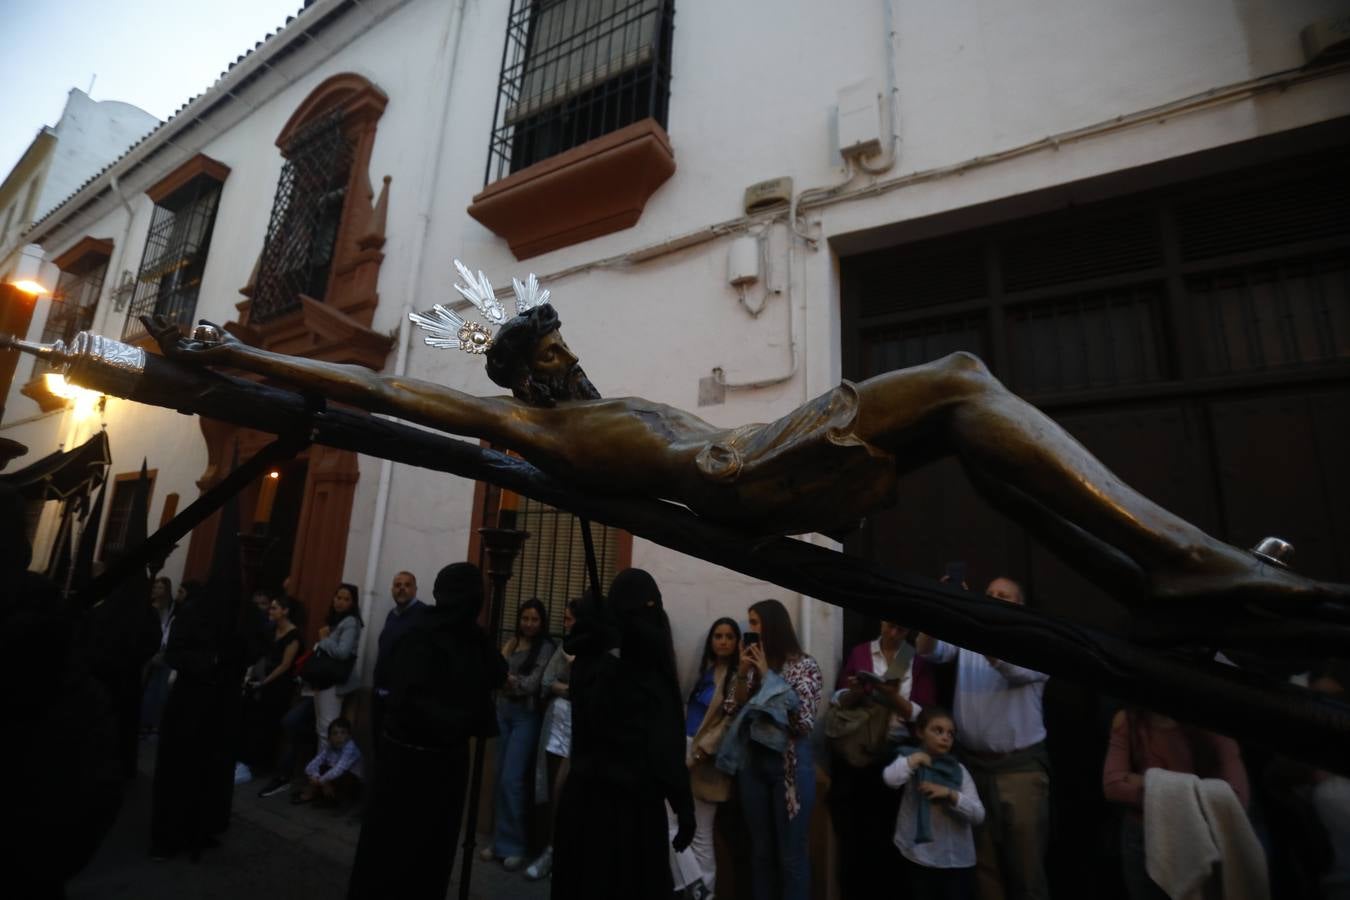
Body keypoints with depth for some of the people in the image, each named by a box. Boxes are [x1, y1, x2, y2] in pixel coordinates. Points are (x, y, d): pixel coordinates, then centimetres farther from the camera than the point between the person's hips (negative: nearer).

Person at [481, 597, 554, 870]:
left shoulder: (545, 647, -8)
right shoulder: (511, 643, 9)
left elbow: (534, 682, -19)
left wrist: (512, 680, -37)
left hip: (526, 715, -5)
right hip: (503, 711, 5)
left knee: (511, 780, -8)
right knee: (500, 779, 10)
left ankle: (512, 845, 6)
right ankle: (499, 840, 23)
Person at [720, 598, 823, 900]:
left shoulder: (805, 666, -8)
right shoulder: (751, 665, 5)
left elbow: (803, 720, -16)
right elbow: (733, 712, 4)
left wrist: (768, 675, -15)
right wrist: (742, 673, -11)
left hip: (790, 764, -4)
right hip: (752, 764, 5)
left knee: (791, 854, 6)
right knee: (761, 850, 15)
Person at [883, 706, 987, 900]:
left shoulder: (959, 770, 5)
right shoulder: (910, 760, -2)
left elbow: (978, 815, -3)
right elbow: (890, 779, -24)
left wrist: (949, 794, -16)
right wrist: (914, 759, -15)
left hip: (958, 860, 2)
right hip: (920, 858, -2)